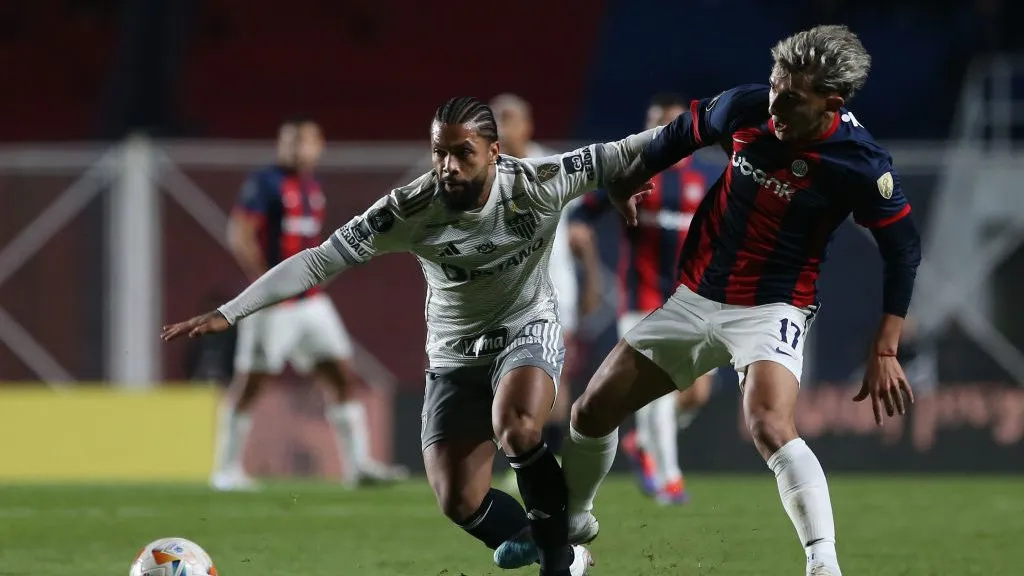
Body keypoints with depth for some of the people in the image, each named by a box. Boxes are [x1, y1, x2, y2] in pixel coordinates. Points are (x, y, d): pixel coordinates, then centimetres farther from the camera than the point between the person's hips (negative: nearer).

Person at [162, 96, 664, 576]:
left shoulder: (539, 183, -22)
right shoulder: (411, 211, -24)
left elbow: (621, 154, -14)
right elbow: (319, 261, -23)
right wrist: (226, 313, -28)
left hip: (527, 332, -1)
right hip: (455, 356, 2)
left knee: (515, 430, -34)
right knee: (459, 504, -10)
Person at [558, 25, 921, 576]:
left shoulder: (861, 164, -22)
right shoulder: (747, 107, -12)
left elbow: (903, 250, -9)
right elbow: (683, 133, 10)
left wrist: (885, 353, -12)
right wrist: (623, 187, 19)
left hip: (773, 309, -5)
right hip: (695, 297, 5)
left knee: (770, 428, -33)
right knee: (591, 411, 8)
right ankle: (571, 525, 34)